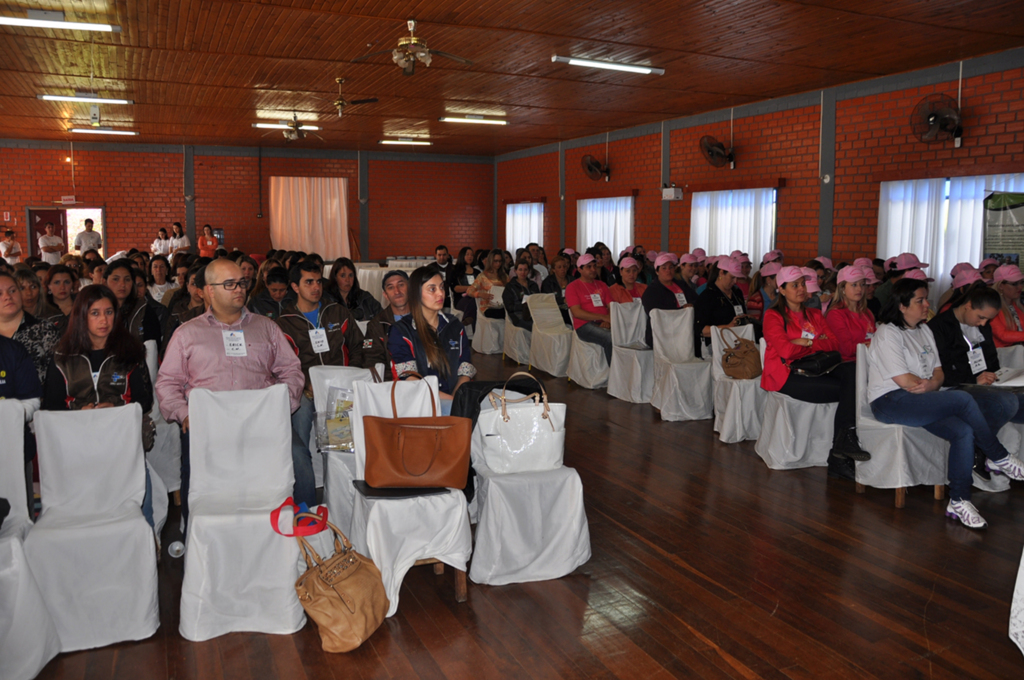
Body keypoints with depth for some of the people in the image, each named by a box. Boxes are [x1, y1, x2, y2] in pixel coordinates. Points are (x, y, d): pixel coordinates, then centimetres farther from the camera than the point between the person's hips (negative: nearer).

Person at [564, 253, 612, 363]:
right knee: (610, 338, -34)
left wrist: (607, 321, -9)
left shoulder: (601, 285, 24)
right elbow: (577, 312, -6)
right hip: (585, 325, -4)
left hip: (603, 325, 5)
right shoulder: (573, 287, 6)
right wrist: (603, 317, -14)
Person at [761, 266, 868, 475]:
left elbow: (834, 343, 6)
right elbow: (786, 350, -13)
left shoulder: (814, 315, 22)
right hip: (786, 375, -6)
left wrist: (806, 343, -9)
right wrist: (817, 343, 2)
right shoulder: (773, 316, 2)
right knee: (849, 389, -25)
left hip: (814, 369, 6)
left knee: (853, 369, -26)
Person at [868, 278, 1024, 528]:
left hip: (923, 401, 8)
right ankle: (999, 458, -6)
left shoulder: (924, 330, 19)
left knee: (964, 432, -19)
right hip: (891, 402, -8)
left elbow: (938, 372, 13)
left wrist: (932, 384, -10)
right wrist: (932, 385, 0)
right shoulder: (888, 333, -8)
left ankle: (959, 501, -15)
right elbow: (904, 381, -15)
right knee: (963, 399, -25)